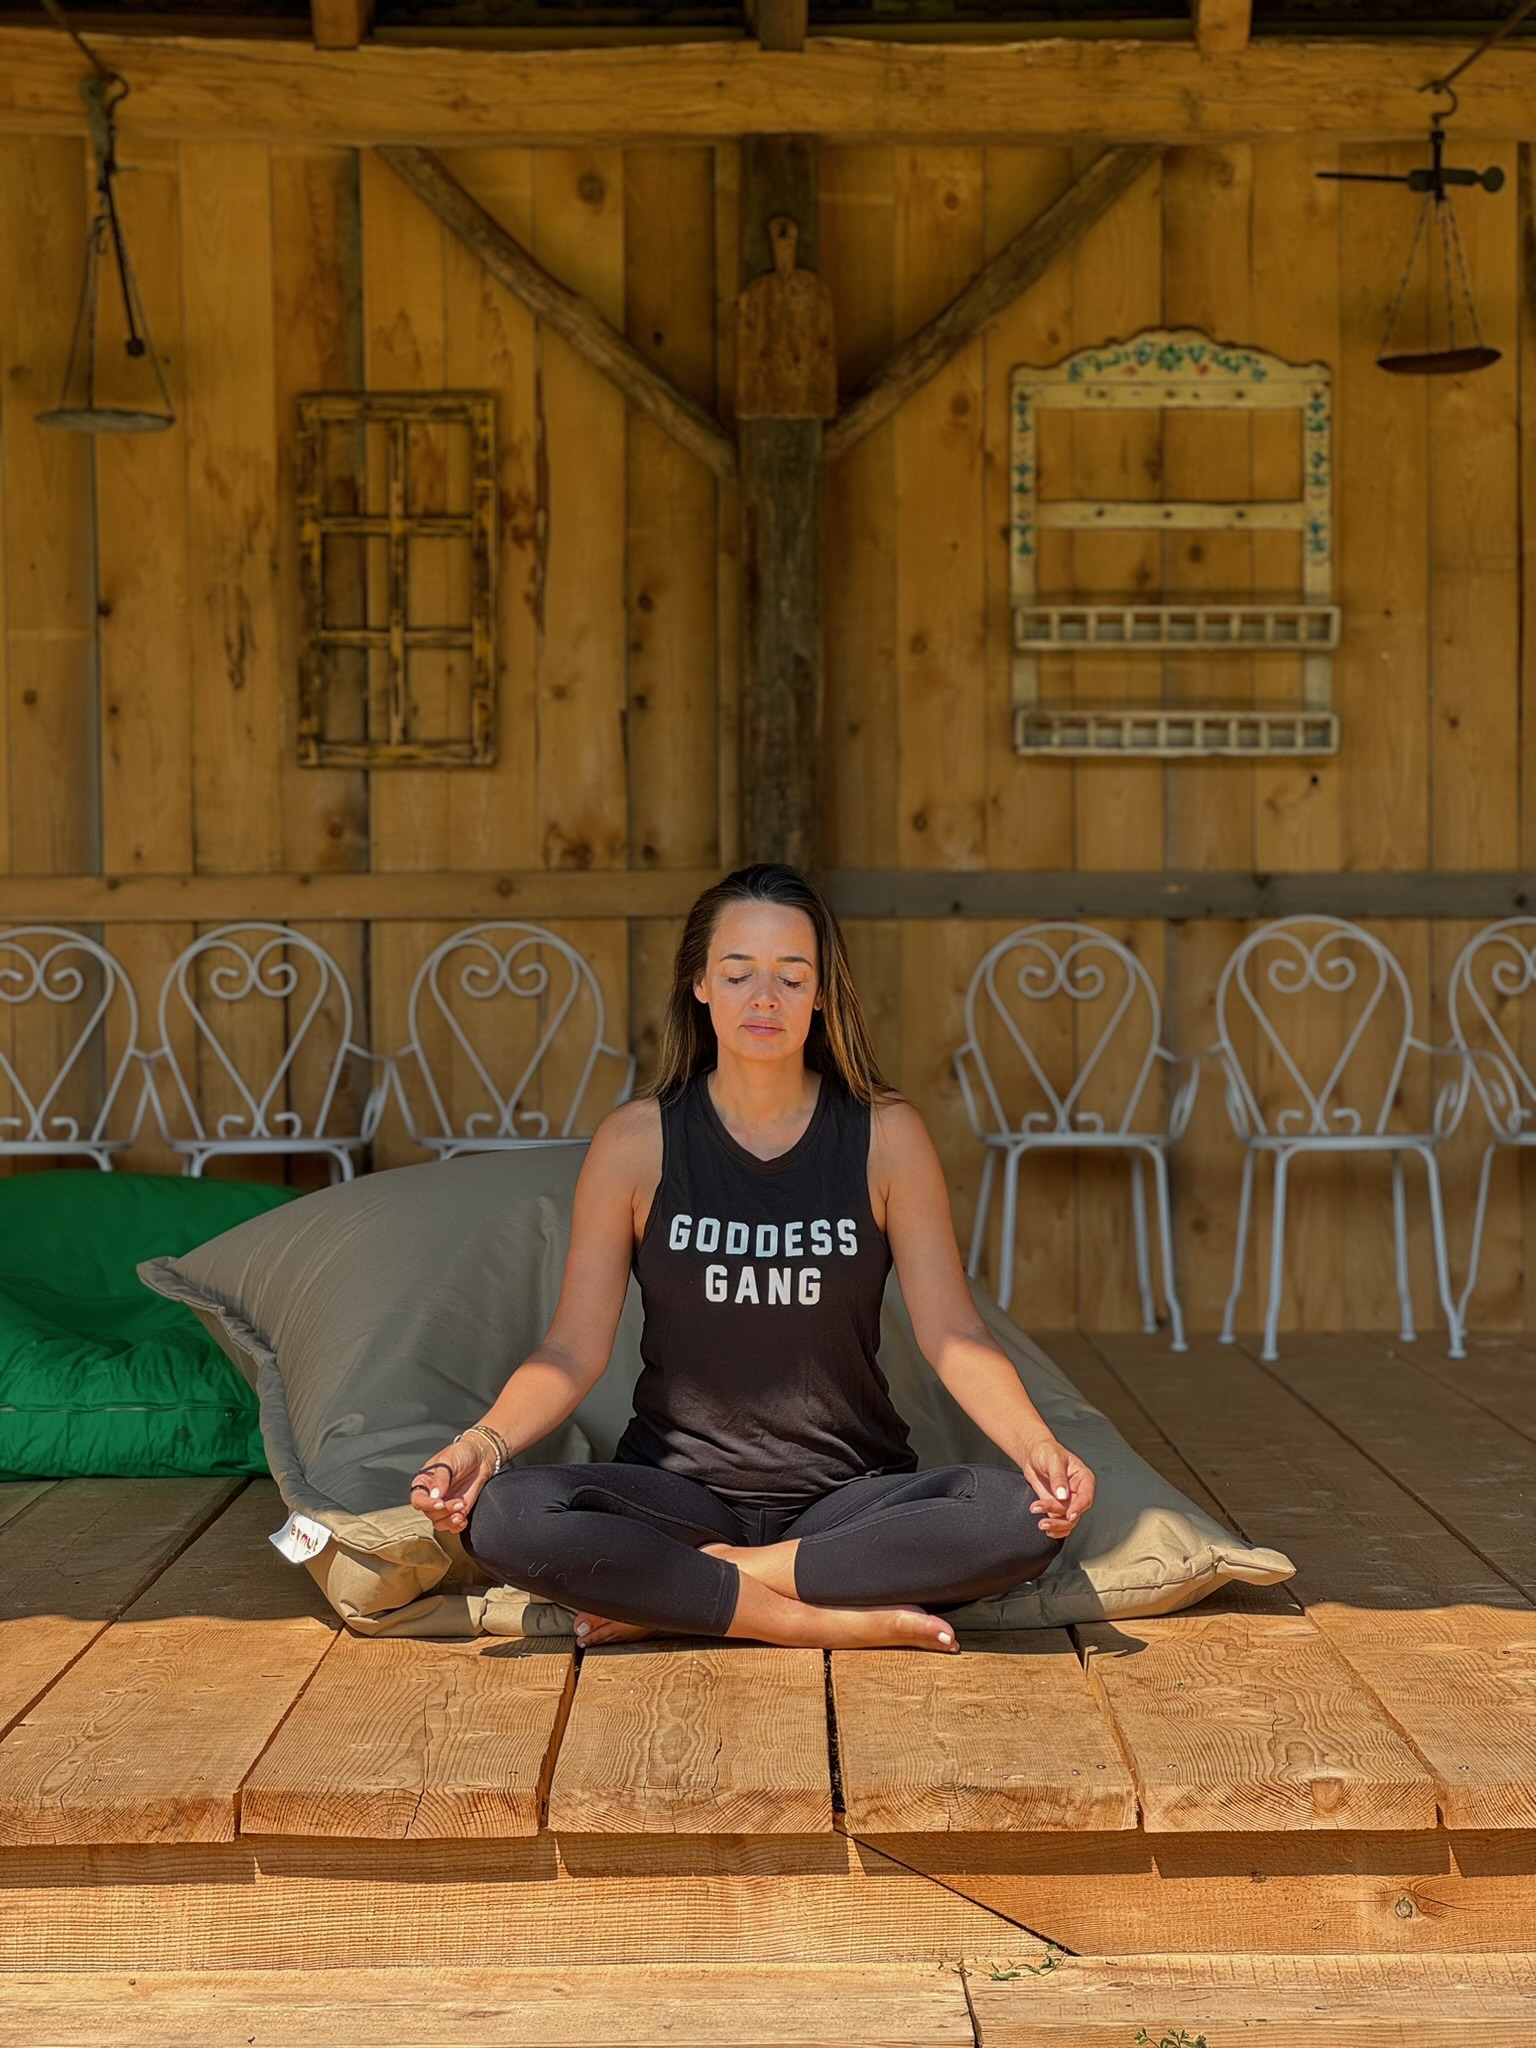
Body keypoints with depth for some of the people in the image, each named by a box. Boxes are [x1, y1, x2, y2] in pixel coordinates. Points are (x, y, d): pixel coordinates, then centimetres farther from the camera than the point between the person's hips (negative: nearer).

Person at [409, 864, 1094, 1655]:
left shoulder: (886, 1135, -1)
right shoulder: (636, 1141, -2)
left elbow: (953, 1335, -6)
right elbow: (576, 1349, -6)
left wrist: (1037, 1446, -24)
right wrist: (483, 1442, -25)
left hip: (851, 1493, 1)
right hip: (679, 1489, -1)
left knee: (1022, 1517, -30)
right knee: (504, 1515, -31)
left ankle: (669, 1596, -20)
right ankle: (845, 1621, -25)